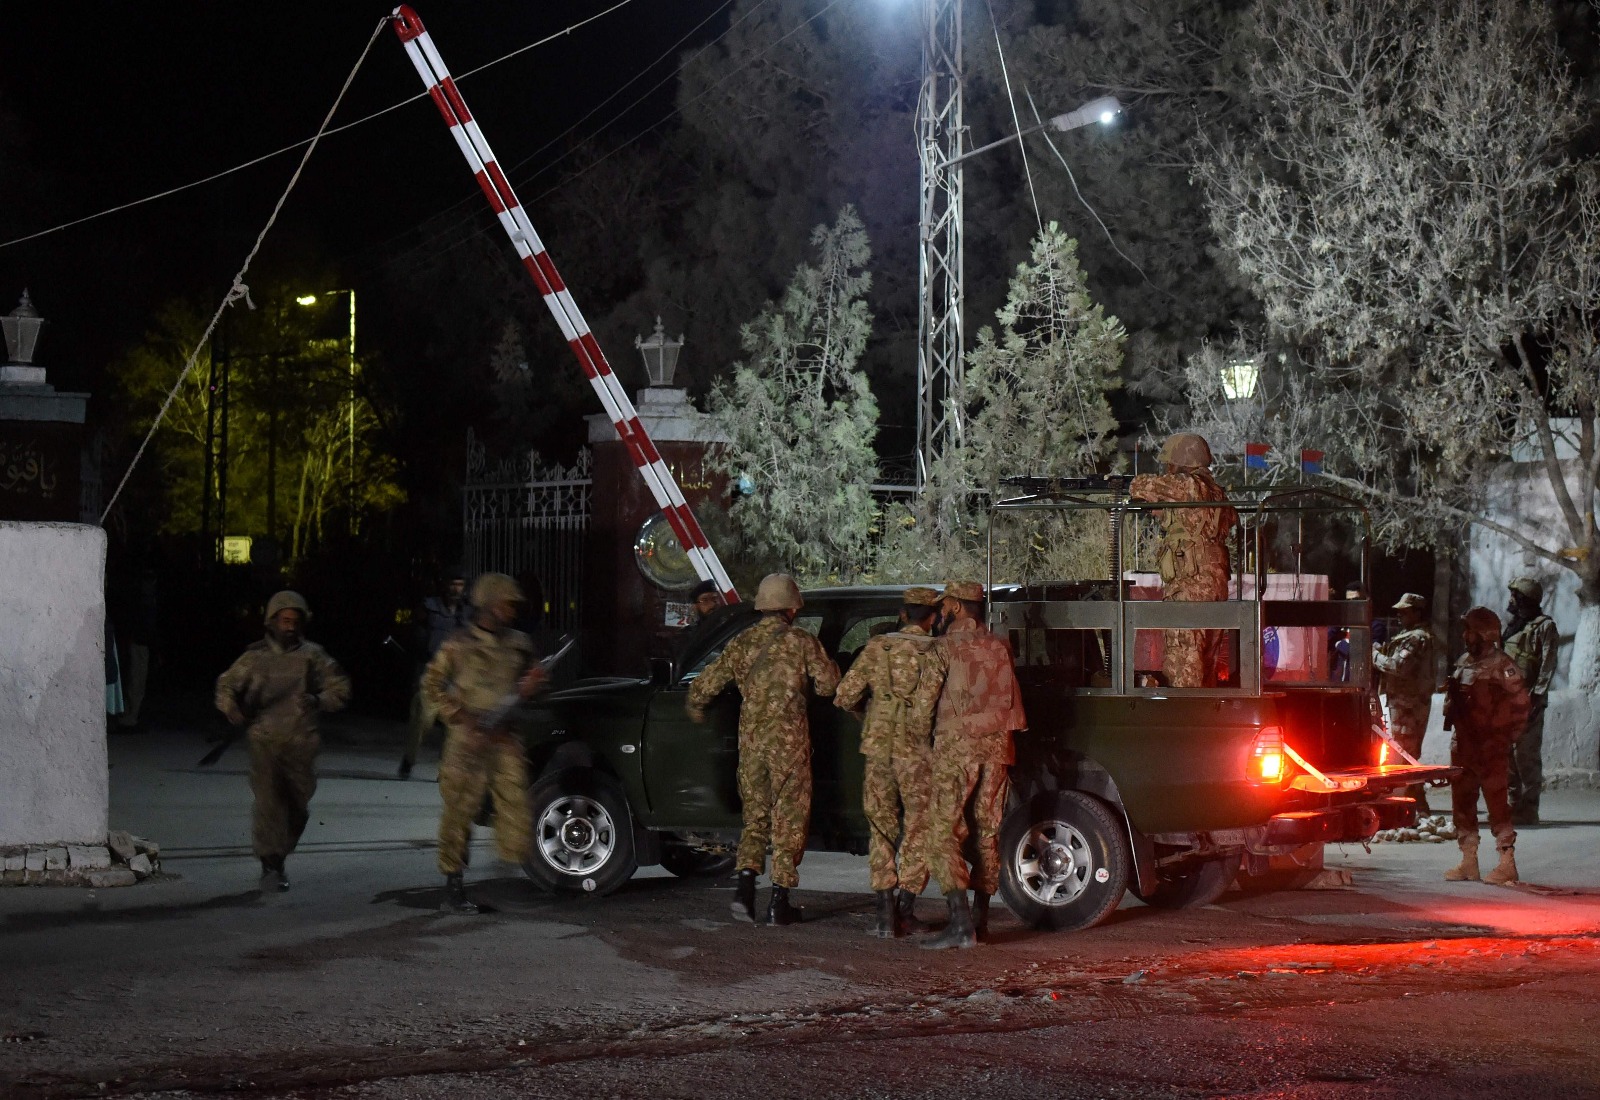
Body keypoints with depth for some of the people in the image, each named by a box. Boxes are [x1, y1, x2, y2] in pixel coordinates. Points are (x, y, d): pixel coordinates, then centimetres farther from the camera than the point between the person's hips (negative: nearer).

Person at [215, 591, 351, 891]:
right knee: (268, 801, -13)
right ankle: (270, 864, -11)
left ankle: (277, 858, 26)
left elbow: (340, 687, 11)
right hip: (265, 741, -2)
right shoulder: (255, 657, 5)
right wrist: (231, 708, -6)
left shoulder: (312, 656, 6)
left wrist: (319, 701, -8)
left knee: (298, 805, 8)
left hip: (301, 742, 2)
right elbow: (226, 684, 15)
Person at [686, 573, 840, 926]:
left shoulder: (742, 643, 6)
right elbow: (829, 684, -1)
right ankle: (779, 900, 1)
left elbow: (705, 684, 8)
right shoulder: (801, 642, -5)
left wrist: (695, 706, 29)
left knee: (755, 815, 15)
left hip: (751, 741, 4)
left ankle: (745, 883, -2)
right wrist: (828, 664, 21)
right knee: (788, 818, 3)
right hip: (788, 741, -4)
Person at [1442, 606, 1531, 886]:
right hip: (1464, 745, 8)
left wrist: (1509, 735, -9)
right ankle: (1469, 862, 19)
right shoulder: (1462, 663, 13)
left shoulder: (1501, 665, -11)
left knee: (1497, 802, -7)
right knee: (1462, 801, 11)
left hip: (1492, 747, -8)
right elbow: (1452, 699, 22)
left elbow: (1520, 701, -12)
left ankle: (1507, 863, -4)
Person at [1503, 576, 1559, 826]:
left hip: (1527, 700, -8)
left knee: (1527, 755, -8)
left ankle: (1528, 810, -6)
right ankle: (1514, 804, 15)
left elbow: (1548, 665, -12)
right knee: (1506, 755, 9)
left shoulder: (1544, 626, -4)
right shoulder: (1513, 626, 20)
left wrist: (1537, 696, -20)